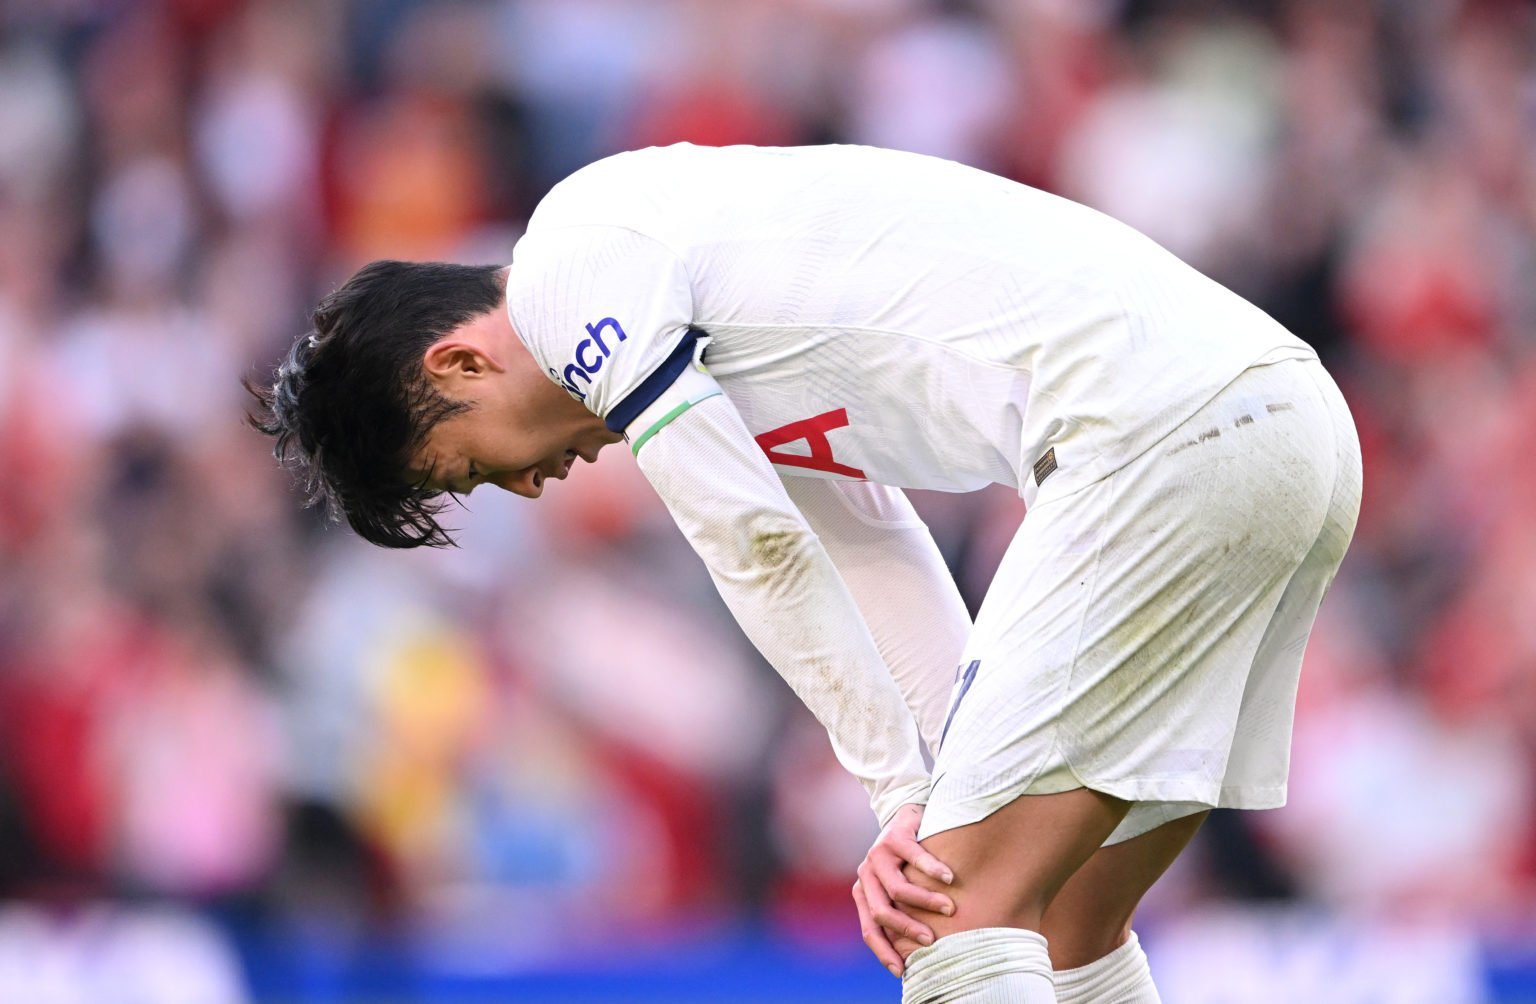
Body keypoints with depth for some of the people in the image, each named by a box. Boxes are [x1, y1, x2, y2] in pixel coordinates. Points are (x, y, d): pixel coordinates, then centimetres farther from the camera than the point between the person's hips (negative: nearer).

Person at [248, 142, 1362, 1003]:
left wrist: (905, 799, 1)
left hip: (1165, 438, -10)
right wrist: (933, 809, 12)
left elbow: (759, 547, -6)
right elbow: (874, 554, 24)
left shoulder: (573, 261, -1)